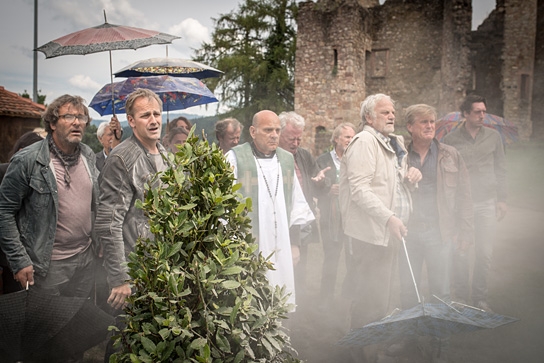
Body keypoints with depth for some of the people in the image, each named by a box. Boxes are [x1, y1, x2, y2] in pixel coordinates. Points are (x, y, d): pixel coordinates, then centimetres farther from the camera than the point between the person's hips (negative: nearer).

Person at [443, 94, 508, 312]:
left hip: (486, 203, 2)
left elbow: (501, 169, 13)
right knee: (460, 253, 1)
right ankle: (460, 297, 17)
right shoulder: (450, 140, 1)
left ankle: (480, 298, 18)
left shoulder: (493, 137, 8)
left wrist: (502, 199, 8)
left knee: (485, 253, 3)